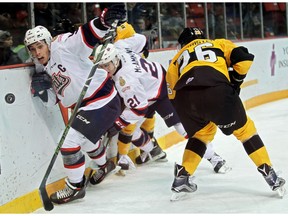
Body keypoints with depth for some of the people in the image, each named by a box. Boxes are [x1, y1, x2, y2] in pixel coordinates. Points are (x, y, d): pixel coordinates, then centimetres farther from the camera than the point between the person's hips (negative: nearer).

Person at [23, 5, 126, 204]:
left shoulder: (64, 46, -18)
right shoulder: (41, 68, 7)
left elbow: (89, 34, -30)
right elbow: (52, 99, 9)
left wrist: (106, 19, -48)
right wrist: (41, 88, -12)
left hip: (102, 101, -10)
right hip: (83, 107, 10)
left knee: (70, 140, -14)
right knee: (86, 139, 31)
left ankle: (75, 187, 4)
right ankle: (105, 165, 60)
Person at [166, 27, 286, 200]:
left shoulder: (176, 59, 37)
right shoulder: (219, 44, 34)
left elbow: (173, 97, 31)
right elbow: (243, 58, 16)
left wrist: (192, 116, 43)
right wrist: (235, 82, 29)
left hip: (184, 97, 2)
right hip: (217, 91, -2)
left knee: (201, 132, 30)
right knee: (244, 129, 18)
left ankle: (182, 178, 25)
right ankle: (270, 175, 15)